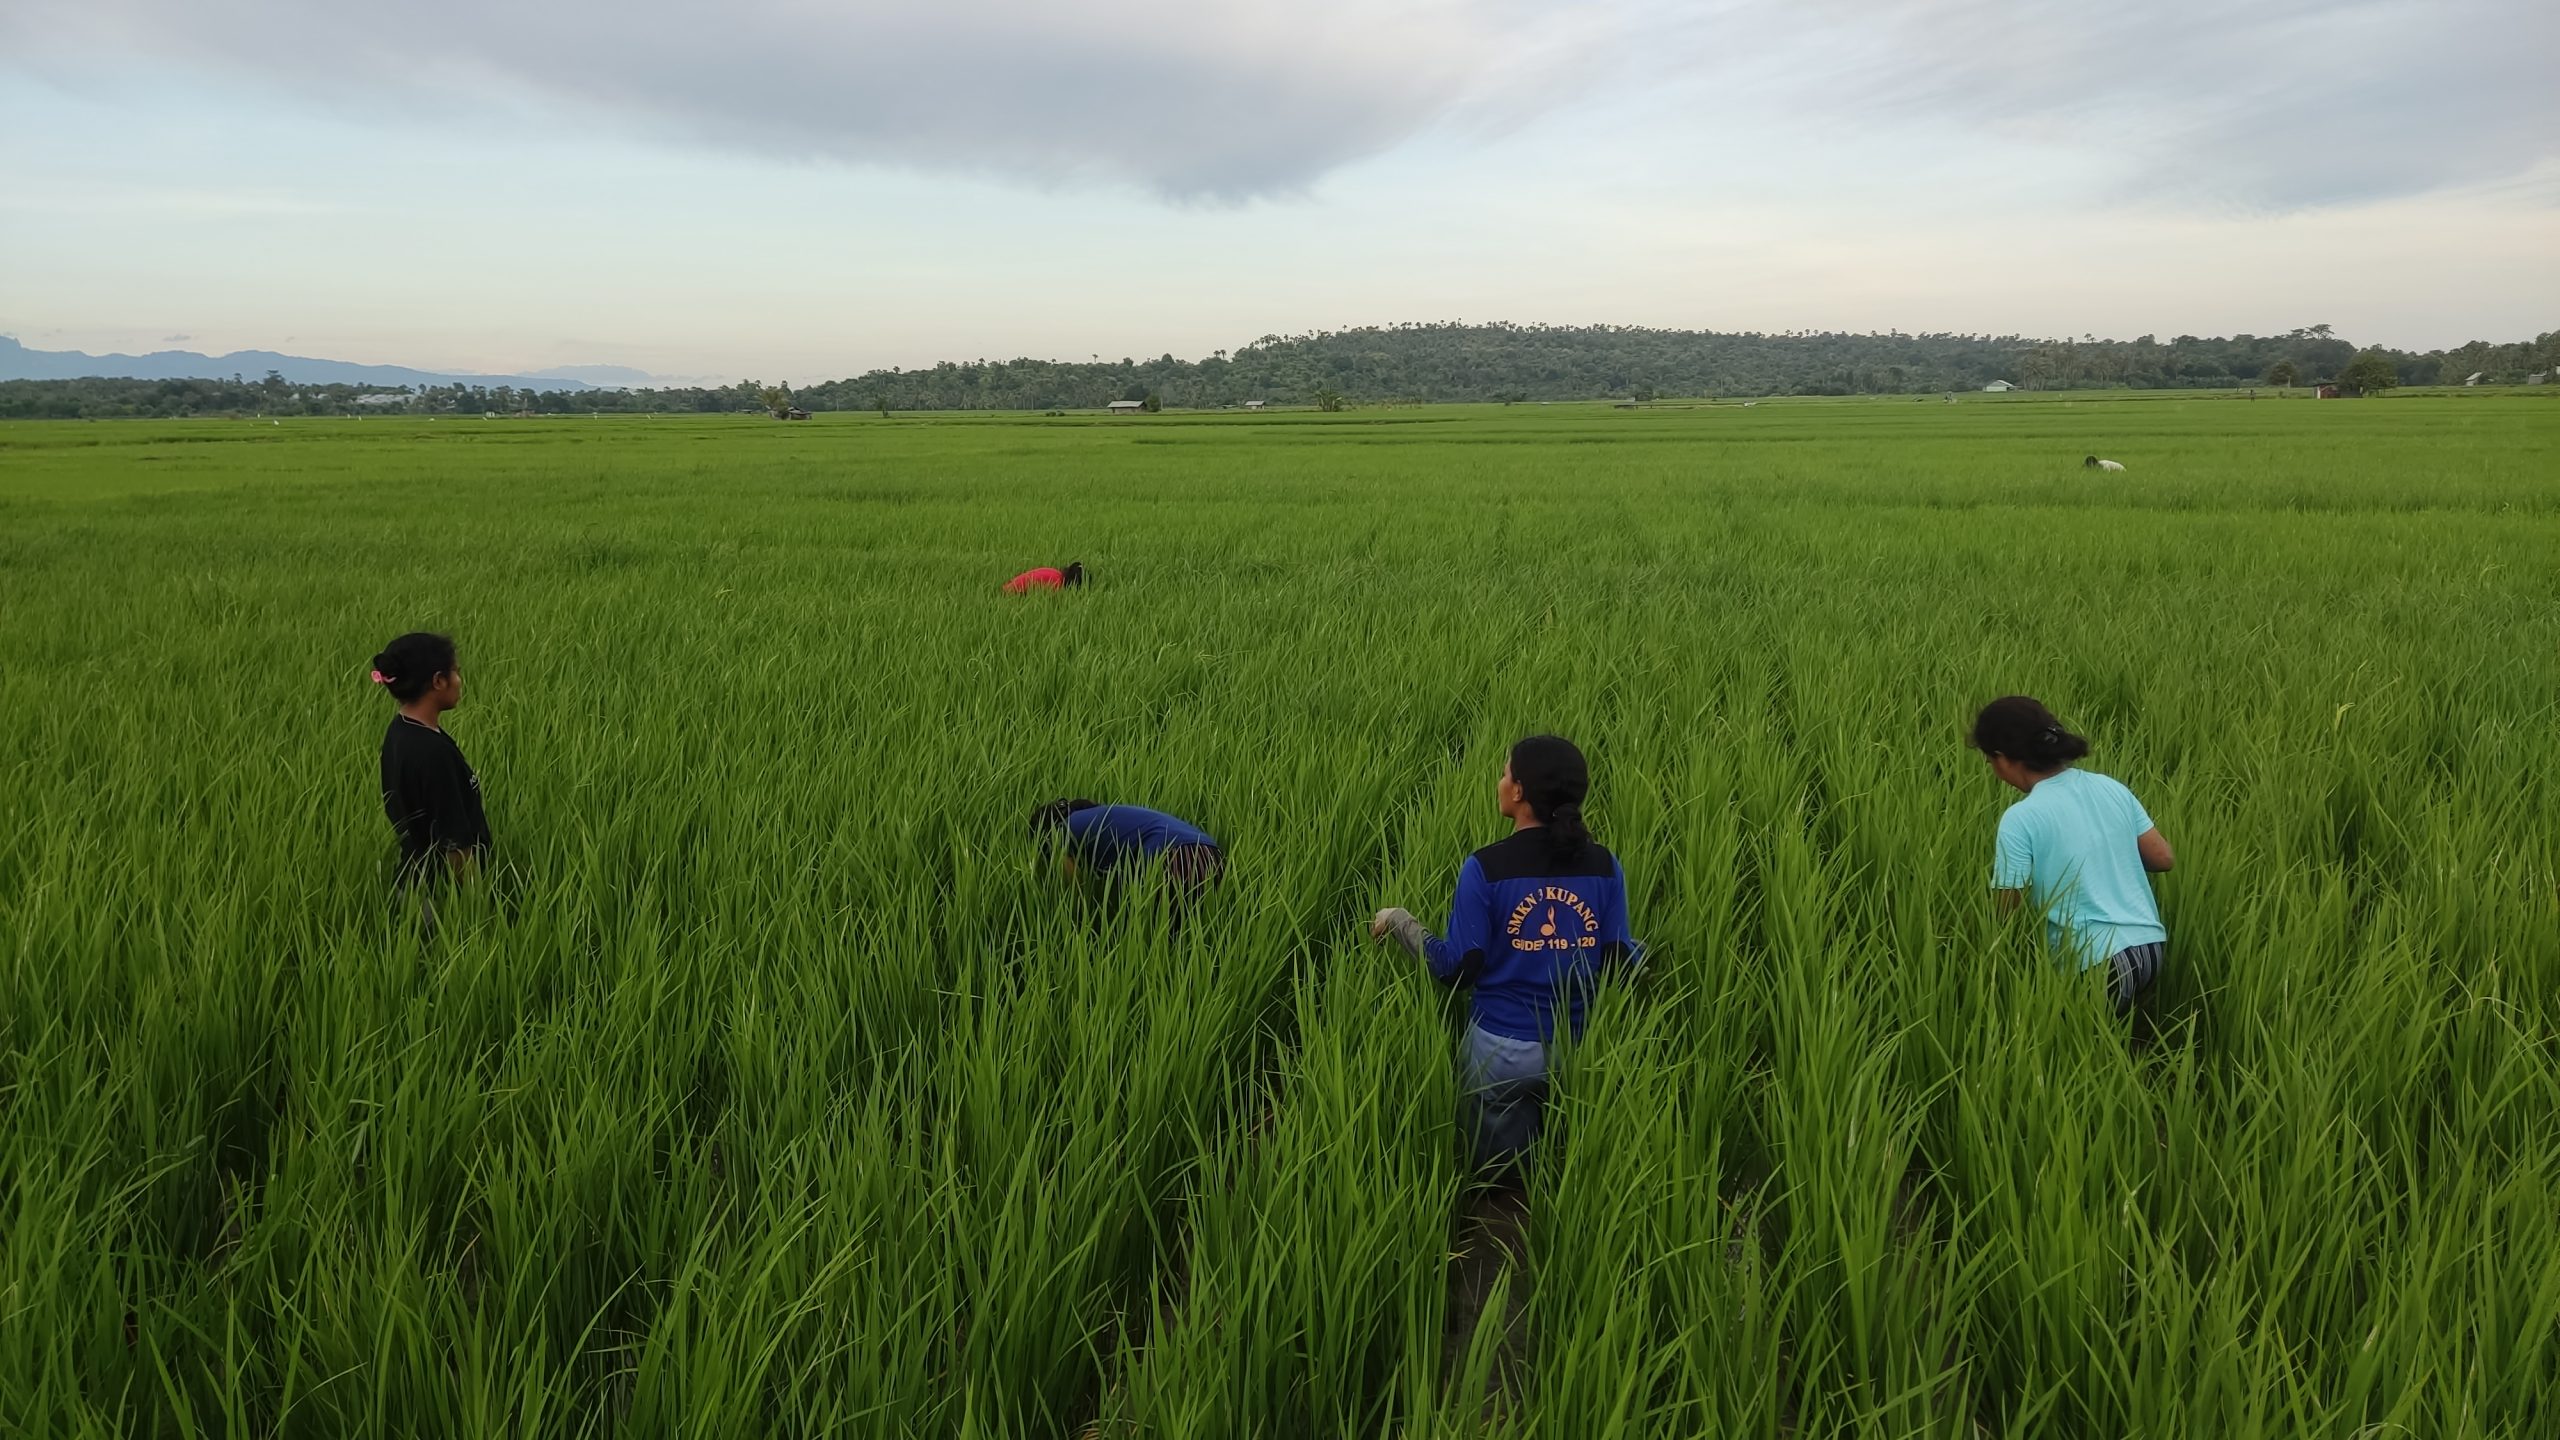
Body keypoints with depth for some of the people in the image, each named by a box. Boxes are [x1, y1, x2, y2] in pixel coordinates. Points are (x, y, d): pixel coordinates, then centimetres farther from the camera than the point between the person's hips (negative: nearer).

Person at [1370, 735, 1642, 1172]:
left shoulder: (1486, 868, -16)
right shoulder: (1604, 867, -6)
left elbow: (1456, 967, -13)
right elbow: (1618, 962, -2)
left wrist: (1398, 920, 3)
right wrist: (1642, 950, 21)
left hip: (1502, 1050, -2)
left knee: (1503, 1172, 18)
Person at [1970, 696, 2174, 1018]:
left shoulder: (2020, 818, -14)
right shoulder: (2110, 787, 4)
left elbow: (2007, 909, -9)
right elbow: (2163, 859, 10)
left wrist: (1997, 867, 10)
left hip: (2096, 966, -7)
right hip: (2152, 947, 7)